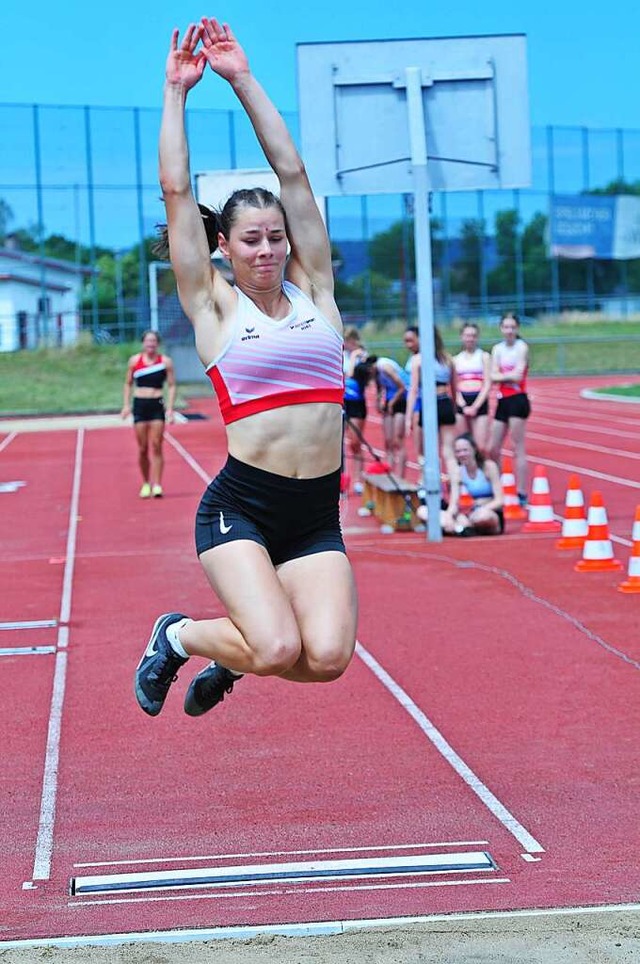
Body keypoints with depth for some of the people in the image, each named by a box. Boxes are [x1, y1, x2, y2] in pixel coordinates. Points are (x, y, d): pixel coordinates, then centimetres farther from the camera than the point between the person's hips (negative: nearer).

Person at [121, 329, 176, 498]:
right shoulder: (134, 361, 6)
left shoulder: (166, 362, 1)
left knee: (156, 446, -7)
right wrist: (126, 405, 4)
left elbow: (172, 386, 3)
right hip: (139, 405, 2)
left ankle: (157, 485, -8)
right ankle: (146, 483, 14)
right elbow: (128, 384, 13)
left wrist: (170, 408, -6)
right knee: (142, 448, 3)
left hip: (157, 405, -2)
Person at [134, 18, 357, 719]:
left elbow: (293, 174, 7)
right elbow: (176, 191, 1)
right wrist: (176, 92, 6)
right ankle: (178, 636, 12)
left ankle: (232, 657, 19)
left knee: (327, 656, -15)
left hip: (317, 515, 4)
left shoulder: (313, 291, 10)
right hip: (240, 508, -4)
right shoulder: (214, 308, 3)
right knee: (278, 648, -22)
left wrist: (244, 80, 8)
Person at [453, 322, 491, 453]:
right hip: (462, 403, 3)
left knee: (481, 447, -11)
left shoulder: (484, 356, 5)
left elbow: (488, 384, -2)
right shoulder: (456, 359, 12)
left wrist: (475, 406, -12)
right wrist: (463, 406, -9)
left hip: (479, 402, -3)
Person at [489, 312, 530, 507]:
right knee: (493, 449, 9)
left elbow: (517, 376, -15)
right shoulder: (497, 349, 11)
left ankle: (522, 494, -4)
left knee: (518, 449, -7)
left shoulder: (522, 347, -6)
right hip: (503, 401, 7)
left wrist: (501, 375, -5)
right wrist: (509, 376, -13)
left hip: (518, 401, -7)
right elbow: (493, 376, 0)